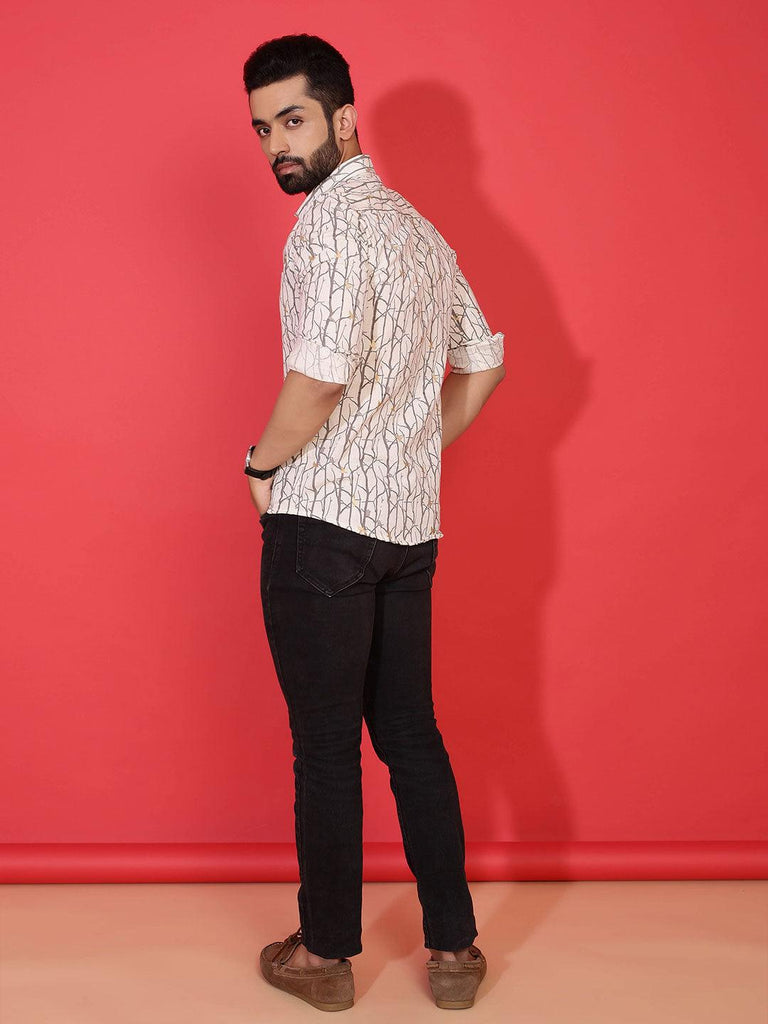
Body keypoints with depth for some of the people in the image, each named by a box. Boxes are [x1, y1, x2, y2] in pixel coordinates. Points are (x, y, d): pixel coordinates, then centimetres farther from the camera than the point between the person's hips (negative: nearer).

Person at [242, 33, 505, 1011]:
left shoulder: (333, 218, -13)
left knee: (325, 746, 4)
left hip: (324, 525, -8)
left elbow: (319, 377, -23)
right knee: (411, 734, 14)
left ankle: (325, 954, 17)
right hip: (411, 525, 8)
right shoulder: (417, 227, 14)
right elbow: (482, 362, 20)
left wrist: (262, 462, -6)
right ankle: (453, 945, 21)